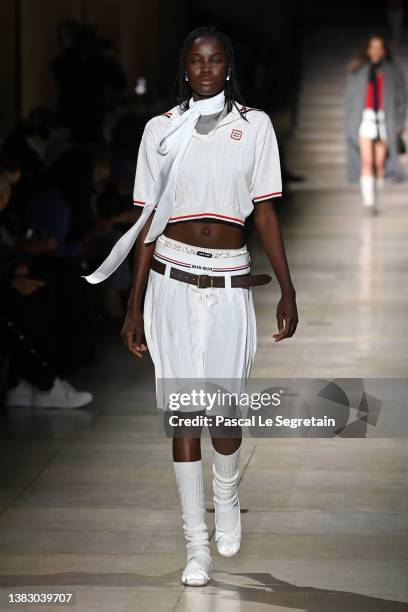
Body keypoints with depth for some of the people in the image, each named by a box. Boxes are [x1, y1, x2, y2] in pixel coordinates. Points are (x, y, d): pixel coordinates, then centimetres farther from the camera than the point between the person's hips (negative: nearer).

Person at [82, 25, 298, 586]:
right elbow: (149, 222, 8)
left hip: (229, 282, -1)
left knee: (224, 414, -7)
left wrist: (288, 290, -1)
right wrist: (135, 305, 6)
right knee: (183, 412, 2)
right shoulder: (161, 129, 6)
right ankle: (197, 545, 10)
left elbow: (266, 212, 5)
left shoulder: (254, 125, 5)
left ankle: (227, 498, 28)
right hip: (172, 280, 1)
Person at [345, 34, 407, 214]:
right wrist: (350, 124, 6)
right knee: (366, 162, -12)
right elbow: (350, 98, 12)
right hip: (365, 118, 0)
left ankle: (373, 197, 16)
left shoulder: (393, 72, 9)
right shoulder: (357, 72, 11)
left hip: (385, 121, 0)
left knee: (380, 164, -1)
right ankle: (369, 201, -16)